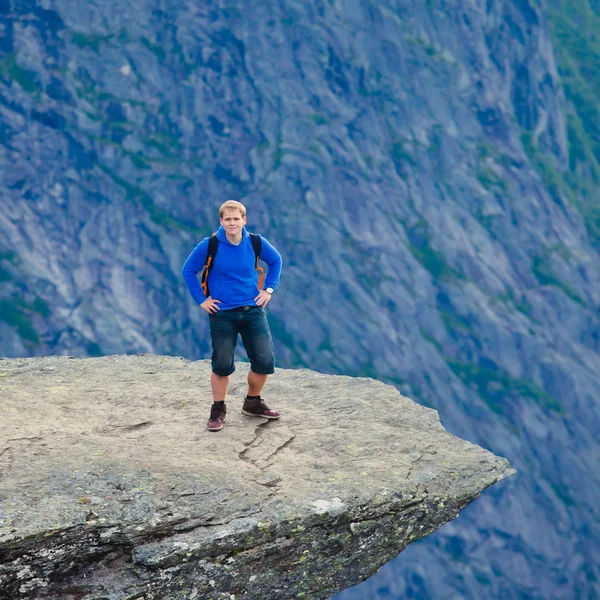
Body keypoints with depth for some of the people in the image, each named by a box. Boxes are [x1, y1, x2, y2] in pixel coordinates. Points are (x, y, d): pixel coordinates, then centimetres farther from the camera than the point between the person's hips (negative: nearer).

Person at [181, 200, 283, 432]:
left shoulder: (255, 243, -2)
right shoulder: (209, 246, -10)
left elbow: (276, 261, 16)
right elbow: (188, 271, 0)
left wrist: (269, 289, 9)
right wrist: (201, 300, -3)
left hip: (252, 311, 3)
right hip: (222, 314, -2)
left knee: (265, 361, -1)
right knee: (222, 365, -1)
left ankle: (253, 403, 24)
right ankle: (218, 410, 19)